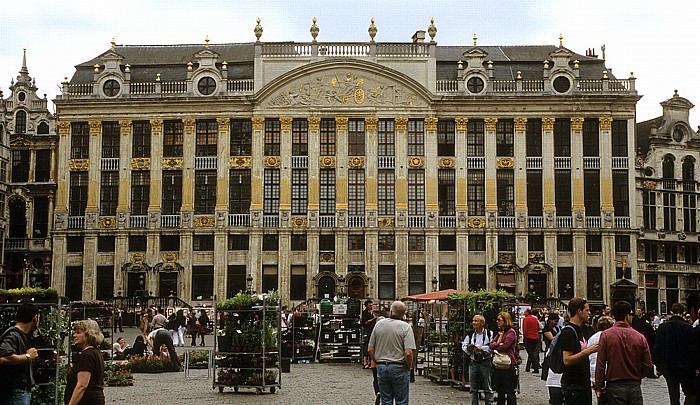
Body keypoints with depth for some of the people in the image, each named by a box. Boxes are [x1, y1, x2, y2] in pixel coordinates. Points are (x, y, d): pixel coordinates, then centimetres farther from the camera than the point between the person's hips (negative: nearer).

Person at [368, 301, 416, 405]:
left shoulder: (378, 324, 2)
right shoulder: (405, 327, -9)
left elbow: (370, 349, 3)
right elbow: (408, 353, -18)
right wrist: (409, 367, -2)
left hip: (381, 368, 4)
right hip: (399, 368, -3)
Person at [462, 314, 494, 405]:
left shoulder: (489, 334, -4)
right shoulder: (470, 335, 10)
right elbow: (464, 346, 9)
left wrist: (481, 348, -17)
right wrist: (468, 349, -11)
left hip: (485, 363, -4)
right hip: (473, 363, 4)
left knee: (487, 388, 2)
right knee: (473, 389, 9)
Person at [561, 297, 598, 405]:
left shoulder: (579, 330, 15)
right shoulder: (568, 332, -16)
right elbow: (567, 360, -25)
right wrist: (588, 351, -29)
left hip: (584, 383, 10)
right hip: (573, 385, -10)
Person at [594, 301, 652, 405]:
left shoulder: (606, 335, -8)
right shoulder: (640, 337, -3)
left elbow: (600, 364, -9)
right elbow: (647, 365, 0)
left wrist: (599, 386, 0)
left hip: (614, 386, -2)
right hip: (635, 386, 2)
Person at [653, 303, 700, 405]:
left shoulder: (662, 327, 0)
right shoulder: (687, 327, -11)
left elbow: (656, 348, 4)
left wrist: (658, 366, 12)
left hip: (668, 369, 3)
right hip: (685, 368, -3)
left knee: (673, 397, 10)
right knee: (691, 394, 9)